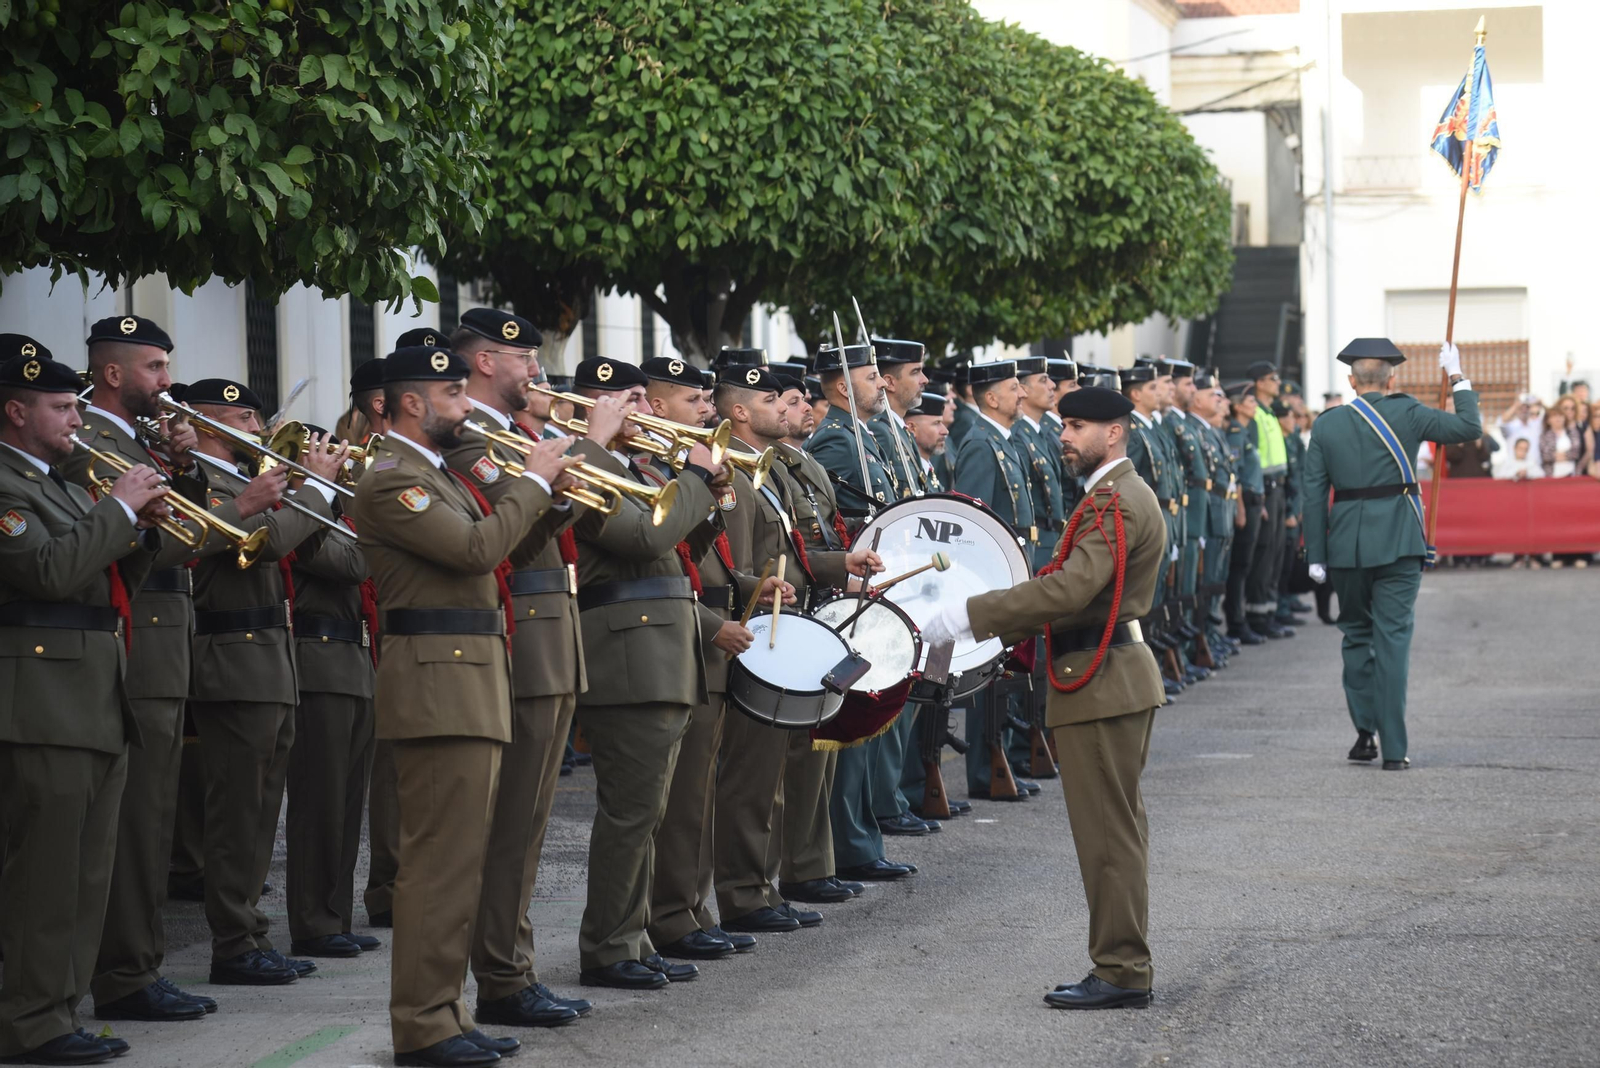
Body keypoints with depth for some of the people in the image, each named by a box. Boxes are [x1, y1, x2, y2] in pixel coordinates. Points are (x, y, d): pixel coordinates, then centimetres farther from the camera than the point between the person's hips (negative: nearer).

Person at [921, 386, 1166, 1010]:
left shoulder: (1116, 502, -18)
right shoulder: (1118, 495, 17)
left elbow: (1070, 589, -30)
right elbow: (1074, 591, 21)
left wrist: (968, 617, -28)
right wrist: (1002, 629, 13)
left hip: (1100, 681, -11)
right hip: (1116, 676, 11)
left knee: (1107, 833, -6)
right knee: (1117, 829, 14)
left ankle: (1119, 973, -1)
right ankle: (1125, 967, 20)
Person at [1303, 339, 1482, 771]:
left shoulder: (1327, 424, 1)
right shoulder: (1406, 413, -4)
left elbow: (1314, 494, 0)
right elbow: (1470, 427, 3)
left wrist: (1316, 556, 3)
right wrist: (1456, 376, 13)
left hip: (1347, 543, 2)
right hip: (1398, 541, -2)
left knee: (1357, 635, 18)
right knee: (1393, 638, -1)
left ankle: (1364, 731, 12)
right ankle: (1393, 748, -4)